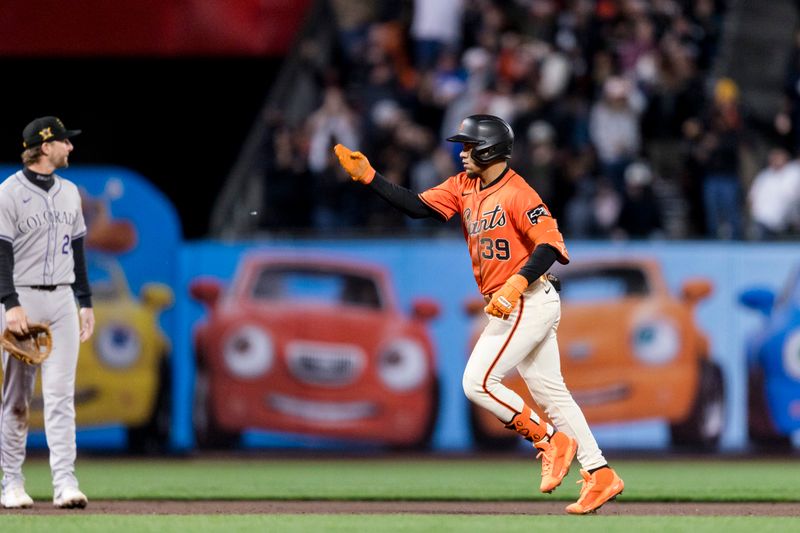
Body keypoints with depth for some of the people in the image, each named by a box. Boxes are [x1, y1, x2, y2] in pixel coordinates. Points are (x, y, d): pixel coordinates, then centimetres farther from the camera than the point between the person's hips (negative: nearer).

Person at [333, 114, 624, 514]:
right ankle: (600, 475, 12)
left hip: (528, 303, -9)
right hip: (508, 308, 9)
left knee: (478, 382, -12)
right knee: (551, 394, 10)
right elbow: (417, 207, 7)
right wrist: (369, 177, 0)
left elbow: (550, 243, -24)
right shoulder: (463, 188, 9)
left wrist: (516, 284, -35)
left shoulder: (516, 193, -17)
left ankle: (550, 440, -1)